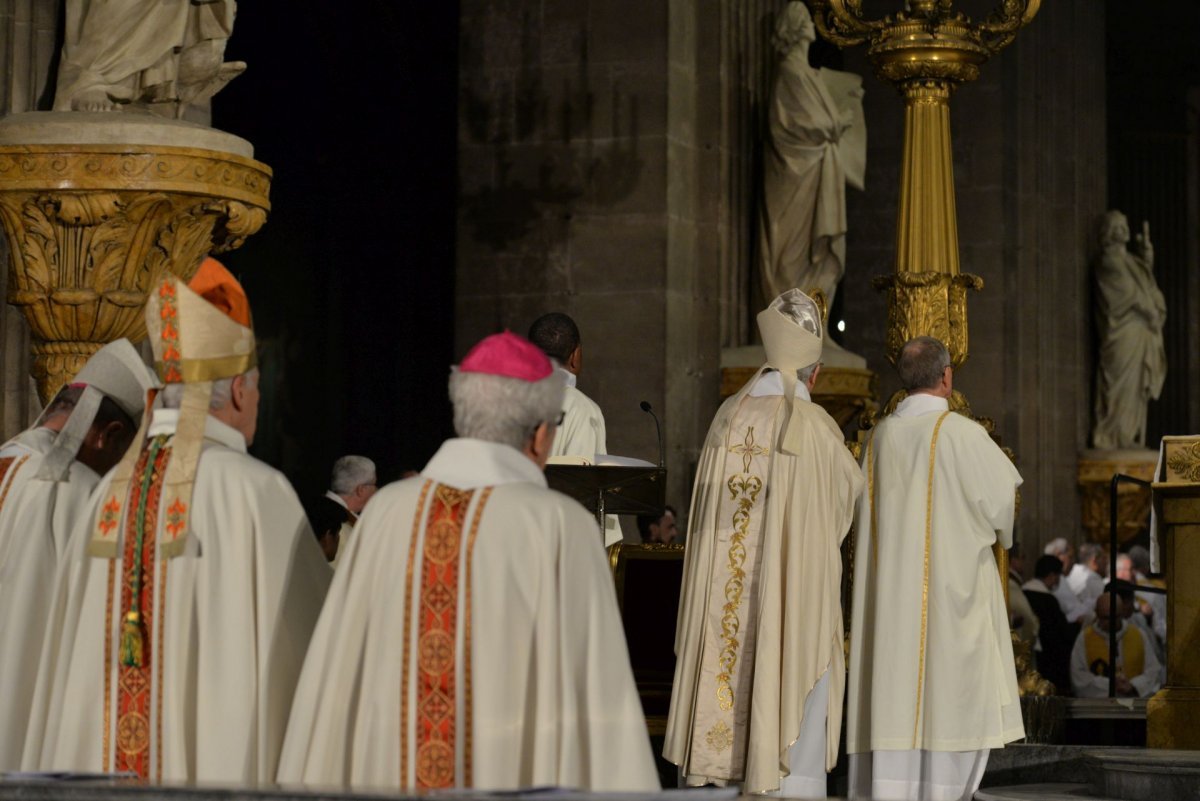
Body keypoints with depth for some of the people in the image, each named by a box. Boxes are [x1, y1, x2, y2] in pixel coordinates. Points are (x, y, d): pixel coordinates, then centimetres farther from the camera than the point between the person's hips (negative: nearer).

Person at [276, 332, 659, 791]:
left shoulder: (388, 511, 2)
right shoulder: (561, 526, -8)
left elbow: (336, 673, 5)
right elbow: (596, 693, -10)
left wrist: (312, 788, 13)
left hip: (390, 778, 4)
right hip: (519, 780, -4)